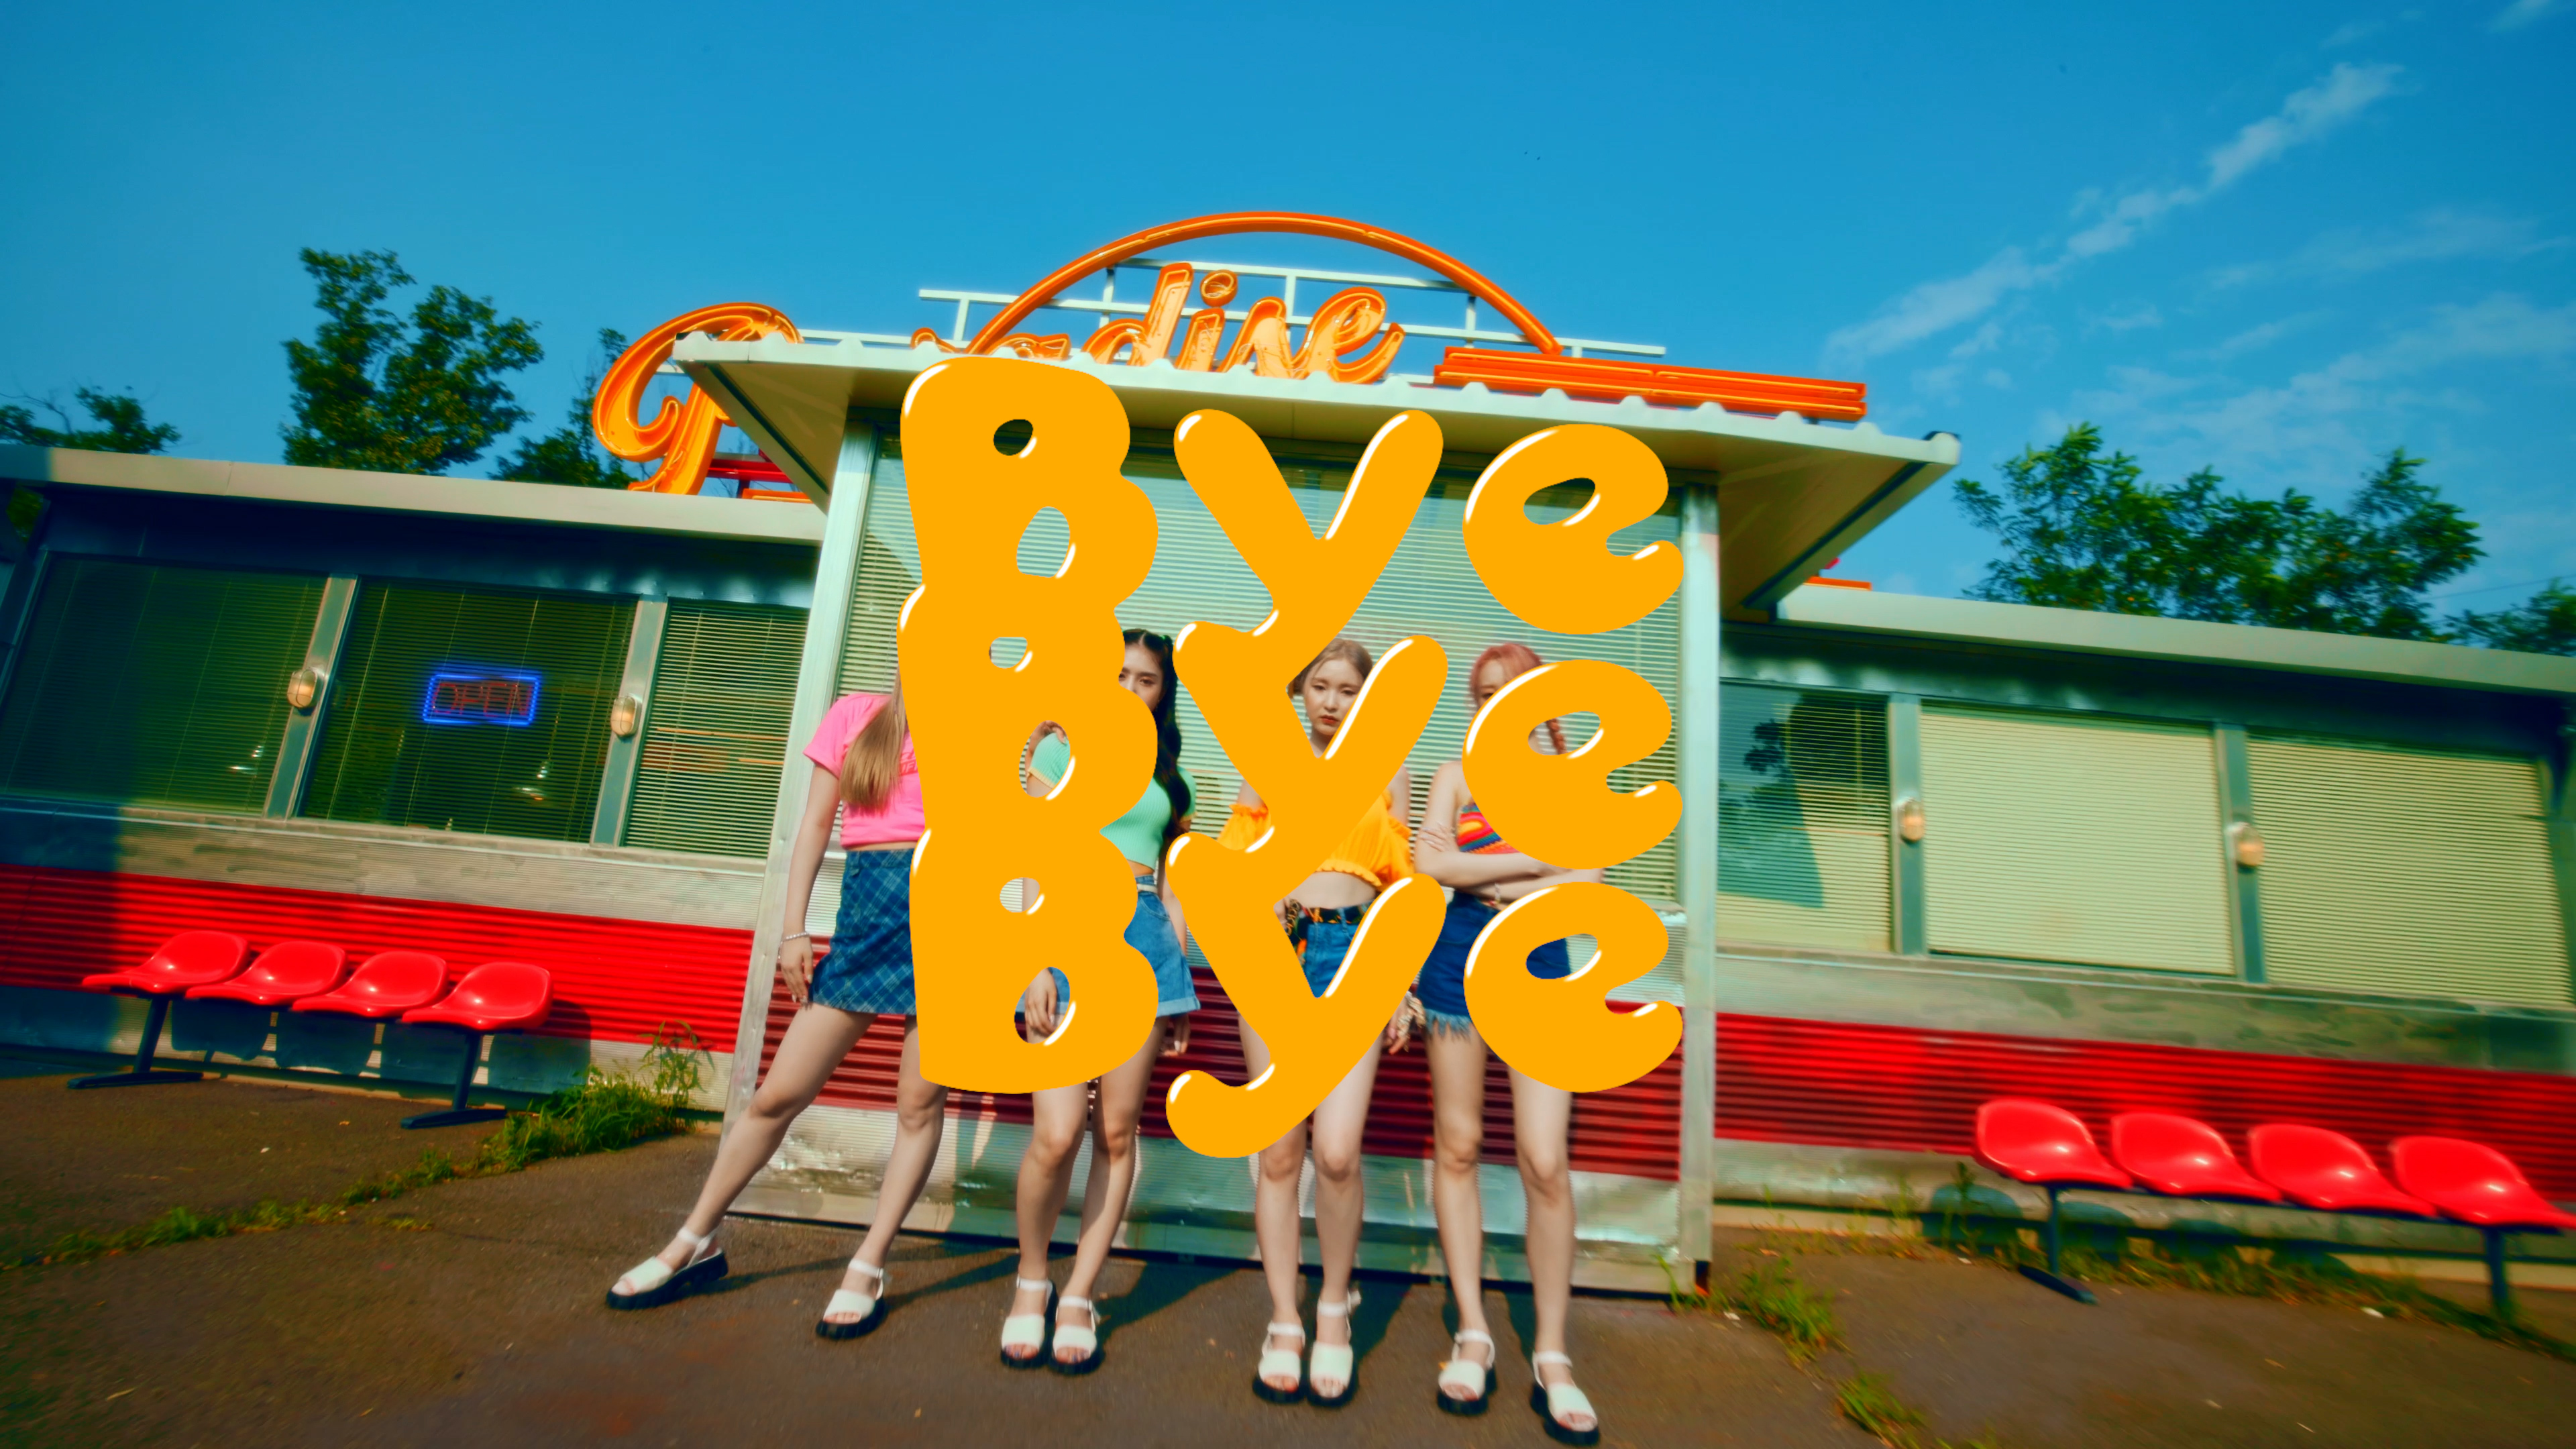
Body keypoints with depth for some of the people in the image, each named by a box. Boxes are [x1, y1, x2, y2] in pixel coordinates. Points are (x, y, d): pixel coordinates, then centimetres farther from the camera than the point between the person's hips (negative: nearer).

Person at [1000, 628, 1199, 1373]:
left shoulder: (1168, 779, 17)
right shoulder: (1060, 751, 8)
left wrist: (1180, 982, 13)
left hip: (1142, 934, 3)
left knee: (1117, 1131, 3)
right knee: (1057, 1132, -11)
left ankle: (1078, 1297, 20)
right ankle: (1031, 1278, 17)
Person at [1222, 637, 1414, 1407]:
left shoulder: (1389, 776, 12)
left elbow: (1401, 885, 12)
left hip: (1355, 955, -1)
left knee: (1337, 1151, -10)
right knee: (1279, 1153, 4)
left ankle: (1335, 1305, 17)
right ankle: (1284, 1324, 21)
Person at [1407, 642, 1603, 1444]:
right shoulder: (1456, 773, 8)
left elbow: (1587, 881, -3)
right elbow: (1428, 861, -8)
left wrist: (1480, 879, -10)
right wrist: (1534, 863, -9)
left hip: (1541, 967, 0)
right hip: (1459, 963, 1)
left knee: (1546, 1163, -4)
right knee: (1457, 1147, 6)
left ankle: (1552, 1357, 13)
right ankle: (1472, 1334, 21)